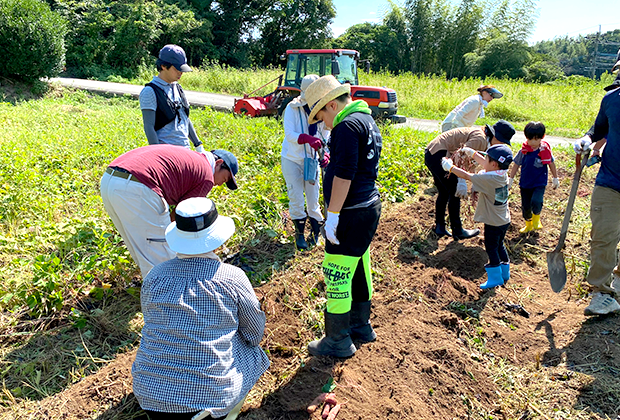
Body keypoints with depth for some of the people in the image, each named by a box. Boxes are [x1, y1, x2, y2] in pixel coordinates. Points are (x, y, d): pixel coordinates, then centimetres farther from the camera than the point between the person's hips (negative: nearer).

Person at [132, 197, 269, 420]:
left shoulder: (154, 276, -5)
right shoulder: (233, 278, -14)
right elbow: (255, 335, 0)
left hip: (150, 396, 4)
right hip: (210, 398, -3)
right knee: (254, 353, 23)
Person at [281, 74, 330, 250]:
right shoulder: (292, 108, -15)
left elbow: (326, 136, 1)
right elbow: (289, 134, -25)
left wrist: (326, 154, -18)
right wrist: (308, 139, -42)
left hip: (312, 161, 2)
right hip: (292, 160, -2)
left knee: (313, 200, 7)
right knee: (296, 200, 1)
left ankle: (316, 232, 26)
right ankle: (299, 234, 19)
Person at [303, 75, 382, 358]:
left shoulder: (348, 125, -17)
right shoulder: (367, 120, 15)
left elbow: (343, 175, -23)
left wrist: (332, 215, -20)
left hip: (351, 214, -11)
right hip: (368, 207, 11)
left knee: (336, 276, 0)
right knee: (358, 270, 20)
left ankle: (338, 341, 14)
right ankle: (361, 326, 36)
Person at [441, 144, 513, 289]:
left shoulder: (489, 179, -29)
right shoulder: (502, 173, -4)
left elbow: (466, 176, -21)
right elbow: (484, 163, 13)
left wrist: (450, 167, -9)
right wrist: (472, 153, 24)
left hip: (493, 223, -8)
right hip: (505, 221, 8)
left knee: (491, 248, 6)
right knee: (499, 245, 23)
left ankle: (495, 278, 17)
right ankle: (504, 273, 36)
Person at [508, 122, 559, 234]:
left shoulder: (545, 150, -9)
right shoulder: (524, 150, -7)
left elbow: (551, 164, 6)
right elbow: (516, 164, 6)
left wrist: (555, 178, 15)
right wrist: (510, 179, 9)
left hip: (539, 183, -2)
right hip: (525, 183, 2)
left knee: (536, 201, -23)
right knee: (525, 206, 10)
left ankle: (536, 218, 9)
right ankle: (528, 224, 35)